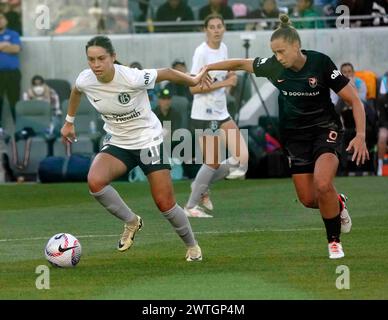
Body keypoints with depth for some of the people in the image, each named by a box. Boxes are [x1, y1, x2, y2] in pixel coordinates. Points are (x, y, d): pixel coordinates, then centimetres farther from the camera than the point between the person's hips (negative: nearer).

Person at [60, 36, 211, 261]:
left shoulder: (132, 78, -28)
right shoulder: (85, 81, -14)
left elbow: (166, 73, -10)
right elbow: (76, 92, 13)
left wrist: (193, 81, 5)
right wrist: (69, 122, 23)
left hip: (149, 140, -3)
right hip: (117, 143, 4)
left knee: (165, 204, -4)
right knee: (95, 181, -26)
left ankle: (192, 246, 25)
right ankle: (131, 222, -1)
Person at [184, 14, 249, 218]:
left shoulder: (223, 49, 9)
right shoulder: (202, 52, -14)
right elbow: (193, 87, -18)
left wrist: (231, 78, 2)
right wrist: (223, 83, -22)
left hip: (221, 113, 8)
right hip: (204, 115, -7)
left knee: (242, 158, -2)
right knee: (213, 163, -6)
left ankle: (201, 186, 17)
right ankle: (191, 206, 10)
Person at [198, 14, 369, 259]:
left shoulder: (321, 64, -21)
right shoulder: (273, 66, -11)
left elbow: (355, 101, -17)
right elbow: (241, 64, 9)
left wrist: (360, 135, -27)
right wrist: (207, 67, 10)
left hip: (325, 130, -4)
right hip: (295, 135, 4)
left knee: (322, 185, -27)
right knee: (308, 199, 1)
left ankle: (335, 241, -6)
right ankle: (338, 204, 36)